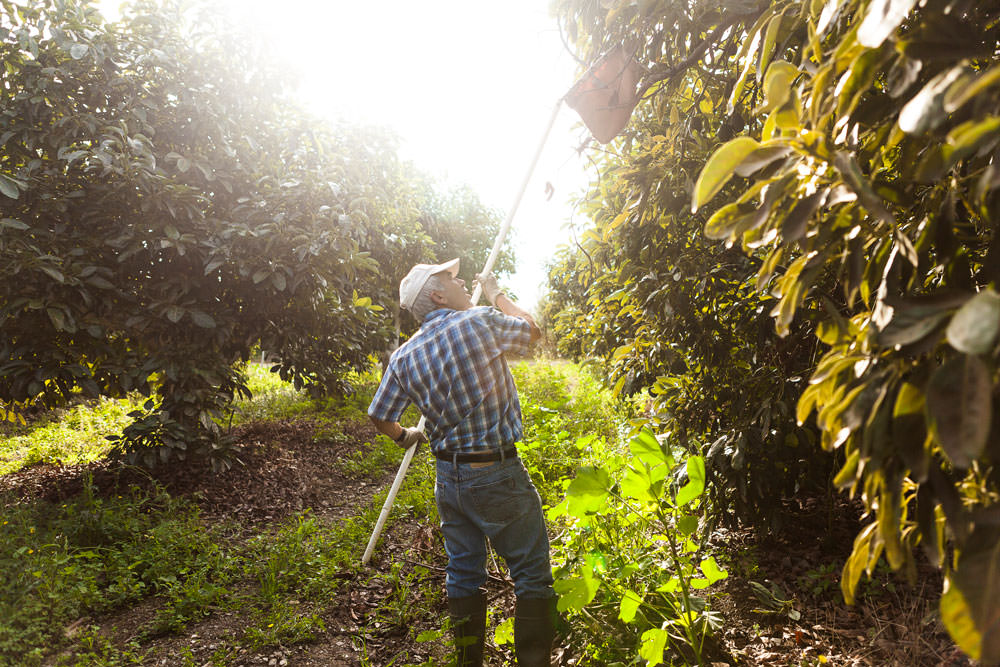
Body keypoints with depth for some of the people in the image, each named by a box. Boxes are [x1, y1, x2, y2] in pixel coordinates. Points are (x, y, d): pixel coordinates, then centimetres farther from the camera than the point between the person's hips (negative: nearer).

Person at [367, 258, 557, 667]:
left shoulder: (404, 357, 2)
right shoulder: (481, 322, -14)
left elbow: (380, 417, 8)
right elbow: (531, 331, 4)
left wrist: (403, 436, 30)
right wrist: (497, 295, 19)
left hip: (448, 476, 6)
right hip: (498, 476, -6)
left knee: (463, 575, 19)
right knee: (532, 576, 6)